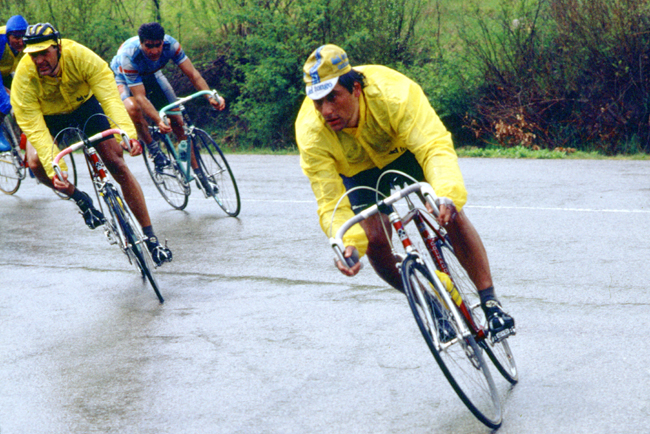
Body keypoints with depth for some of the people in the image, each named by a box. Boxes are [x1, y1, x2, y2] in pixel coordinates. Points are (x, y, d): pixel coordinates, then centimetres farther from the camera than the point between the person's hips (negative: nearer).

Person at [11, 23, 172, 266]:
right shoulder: (24, 78, -33)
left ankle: (150, 237, -4)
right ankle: (79, 198, 1)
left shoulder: (80, 57, -33)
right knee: (36, 163, -29)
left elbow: (110, 97, -39)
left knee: (117, 164, -13)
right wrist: (53, 170, -48)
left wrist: (129, 134, -55)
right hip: (48, 117, 0)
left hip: (85, 105, 0)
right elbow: (34, 129, -35)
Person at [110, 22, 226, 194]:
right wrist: (158, 121, -57)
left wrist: (211, 96, -48)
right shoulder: (128, 56, -40)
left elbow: (192, 73, -31)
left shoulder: (170, 44, -31)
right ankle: (153, 148, -13)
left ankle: (196, 169, 5)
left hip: (151, 75, 4)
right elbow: (140, 96, -43)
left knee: (177, 120, -7)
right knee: (133, 108, -37)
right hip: (123, 78, -4)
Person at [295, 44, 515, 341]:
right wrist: (348, 243, -53)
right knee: (374, 240, -19)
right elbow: (330, 202, -33)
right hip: (358, 170, 1)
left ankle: (490, 303, -11)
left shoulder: (392, 94, -40)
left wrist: (447, 194, -65)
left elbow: (436, 145, -46)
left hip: (405, 148, -1)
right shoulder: (310, 133, -35)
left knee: (450, 214, -21)